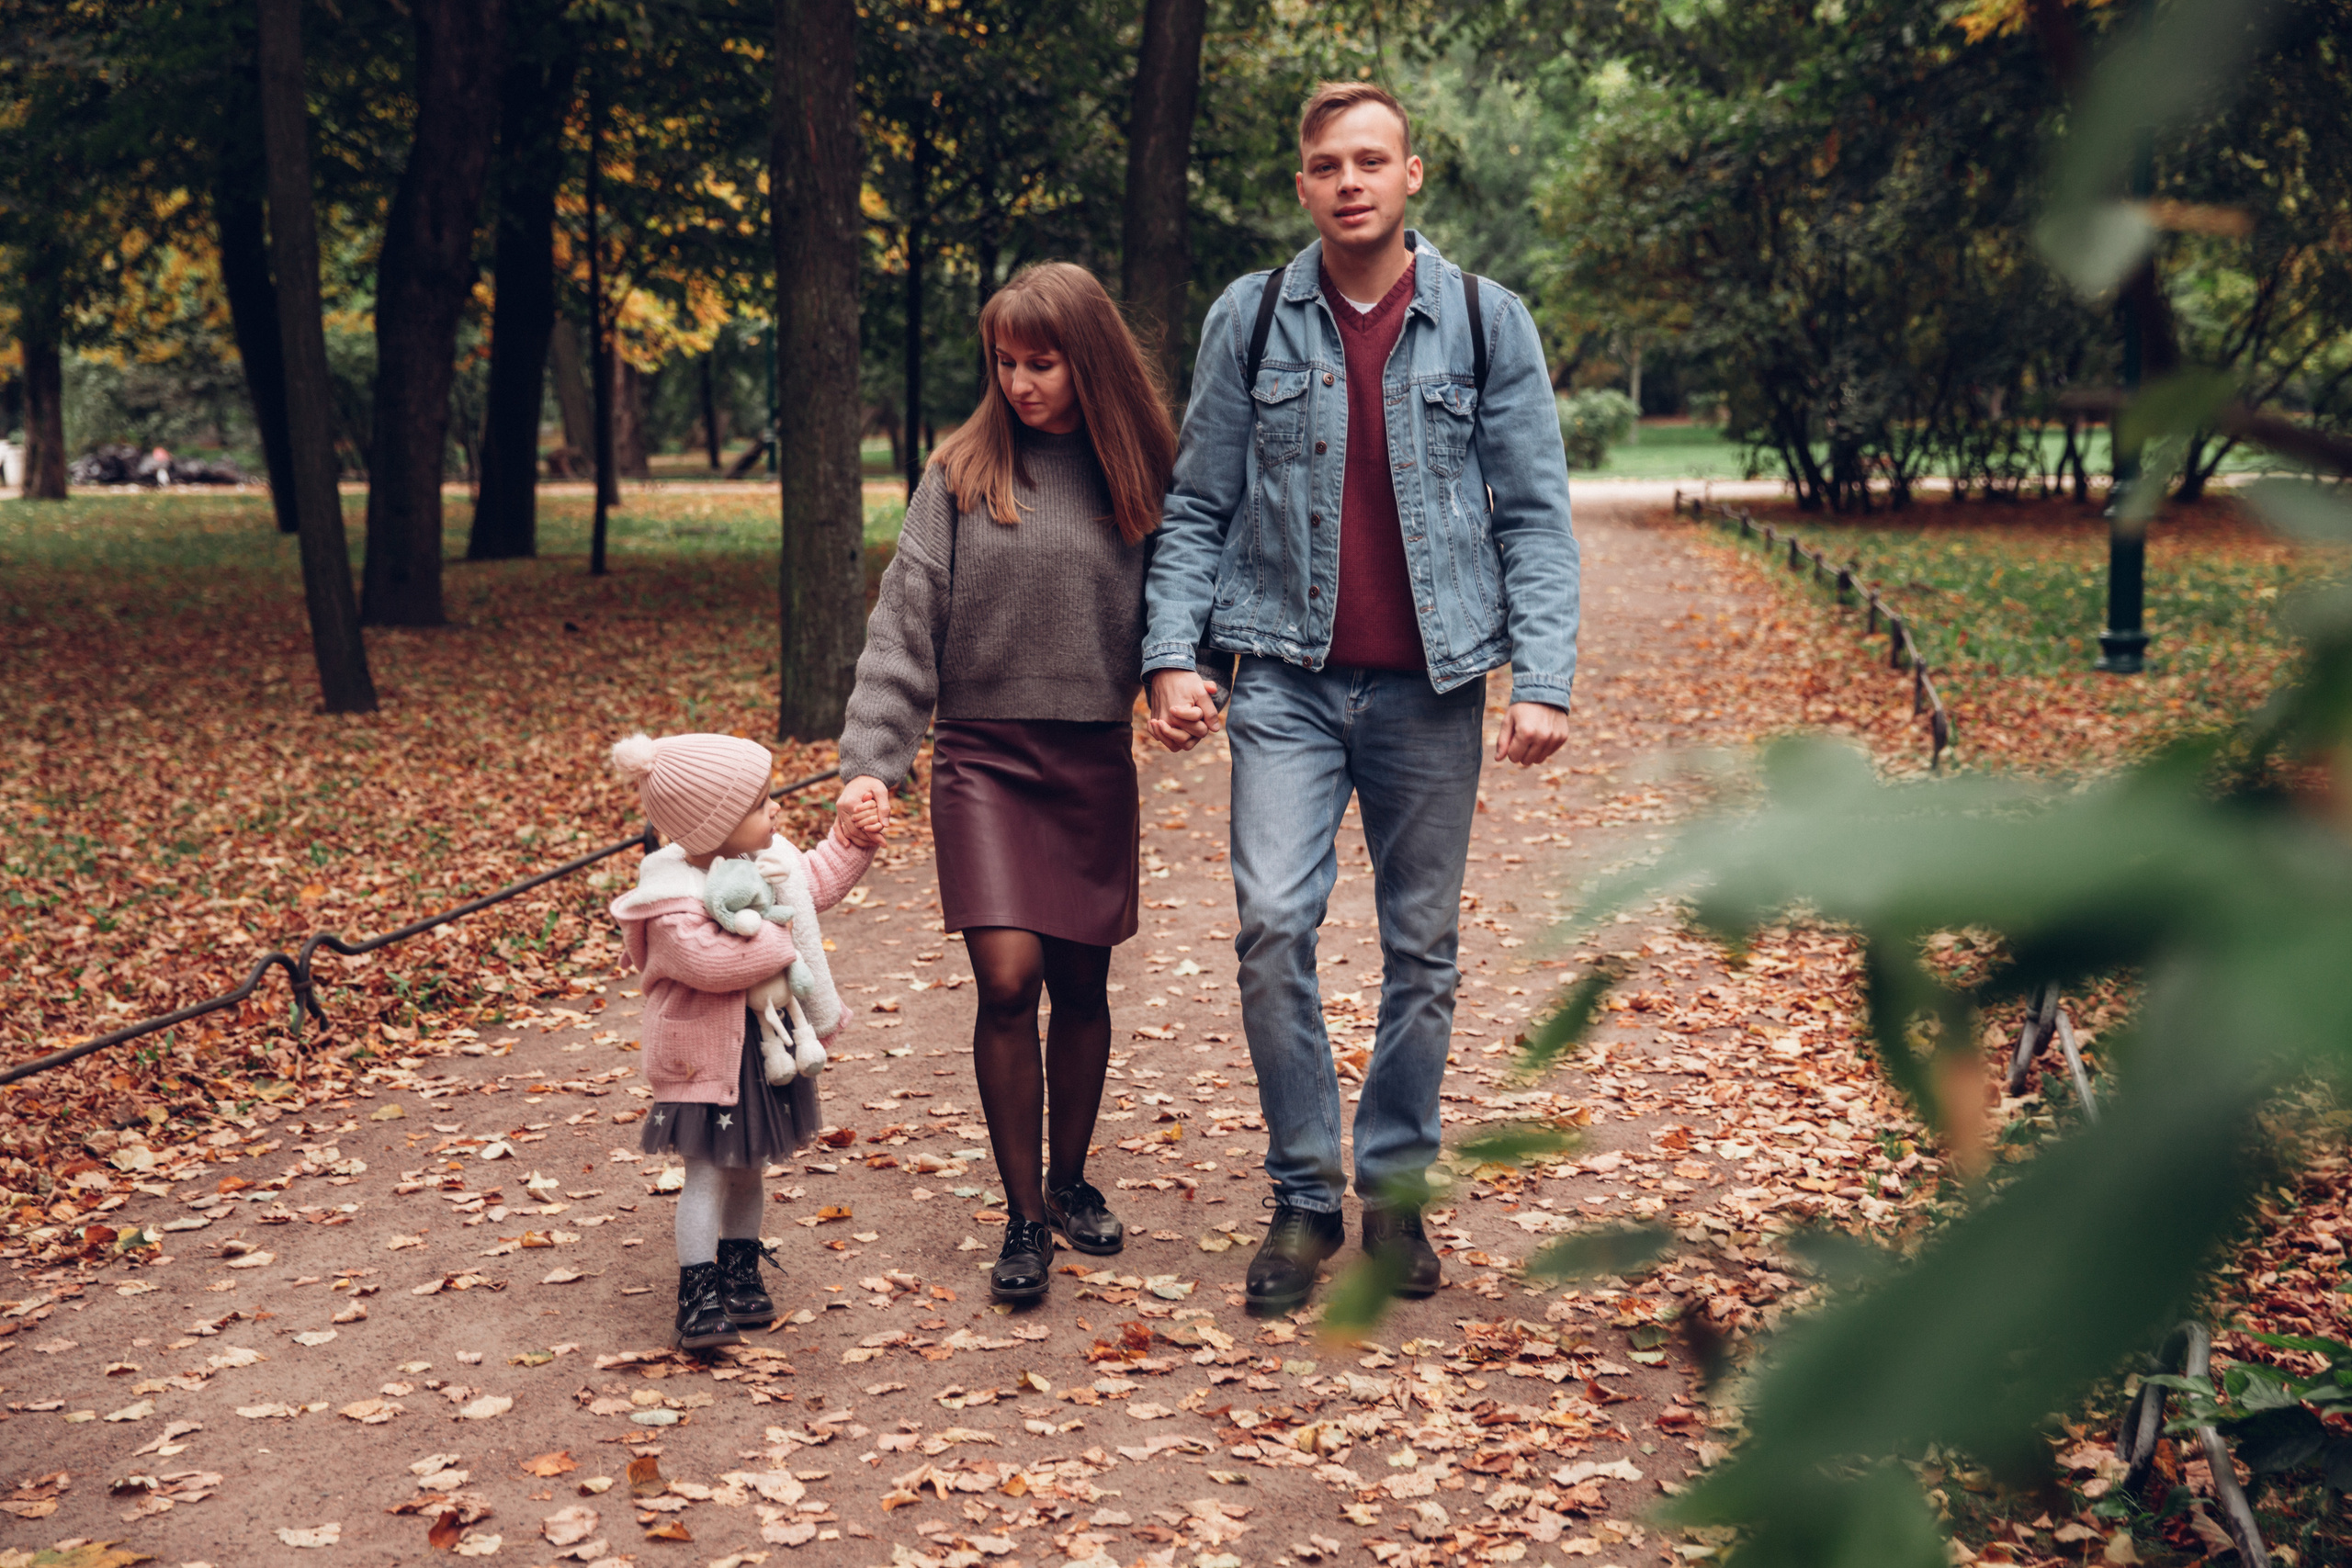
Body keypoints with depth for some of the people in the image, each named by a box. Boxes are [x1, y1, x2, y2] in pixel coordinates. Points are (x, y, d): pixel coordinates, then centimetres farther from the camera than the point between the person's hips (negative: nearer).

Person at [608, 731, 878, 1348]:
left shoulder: (768, 857, 2)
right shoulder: (673, 898, -24)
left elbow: (816, 883, 20)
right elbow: (709, 960, -36)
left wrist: (852, 838, 9)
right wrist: (783, 944, -27)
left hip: (766, 1044, 8)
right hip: (706, 1056, -8)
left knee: (747, 1167, 19)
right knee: (707, 1174, -5)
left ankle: (739, 1271, 32)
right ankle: (698, 1291, 2)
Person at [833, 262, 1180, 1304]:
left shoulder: (1138, 475, 4)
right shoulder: (962, 474, 0)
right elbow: (905, 623, -3)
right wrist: (872, 758, -10)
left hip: (1096, 761, 2)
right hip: (983, 756, -2)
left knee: (1082, 985, 10)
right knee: (1007, 981, -10)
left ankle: (1069, 1180, 30)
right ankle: (1024, 1216, 3)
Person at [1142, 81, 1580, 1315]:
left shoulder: (1486, 324, 4)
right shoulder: (1249, 321, 6)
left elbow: (1535, 515, 2)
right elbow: (1197, 508, 8)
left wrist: (1544, 680, -8)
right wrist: (1172, 655, -5)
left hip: (1431, 686, 0)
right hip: (1289, 680, 0)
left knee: (1422, 947, 6)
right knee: (1273, 922, -12)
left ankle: (1398, 1190, 22)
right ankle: (1303, 1195, 3)